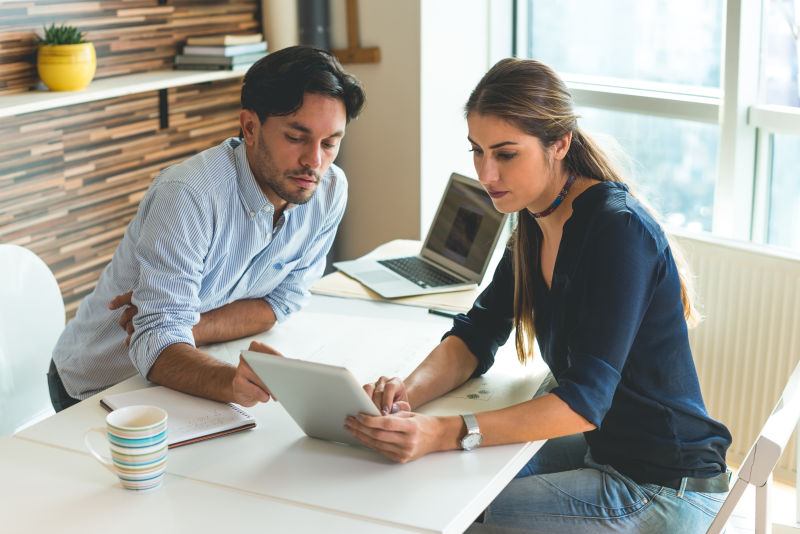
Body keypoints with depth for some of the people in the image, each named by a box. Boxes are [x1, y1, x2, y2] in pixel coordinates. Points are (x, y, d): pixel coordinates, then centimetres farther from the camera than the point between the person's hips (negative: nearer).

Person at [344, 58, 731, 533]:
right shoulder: (536, 222, 2)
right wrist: (411, 391, -18)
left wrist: (448, 433, -39)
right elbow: (476, 337, 3)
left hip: (663, 490, -8)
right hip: (602, 448, 8)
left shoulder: (619, 230, -25)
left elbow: (584, 400, -30)